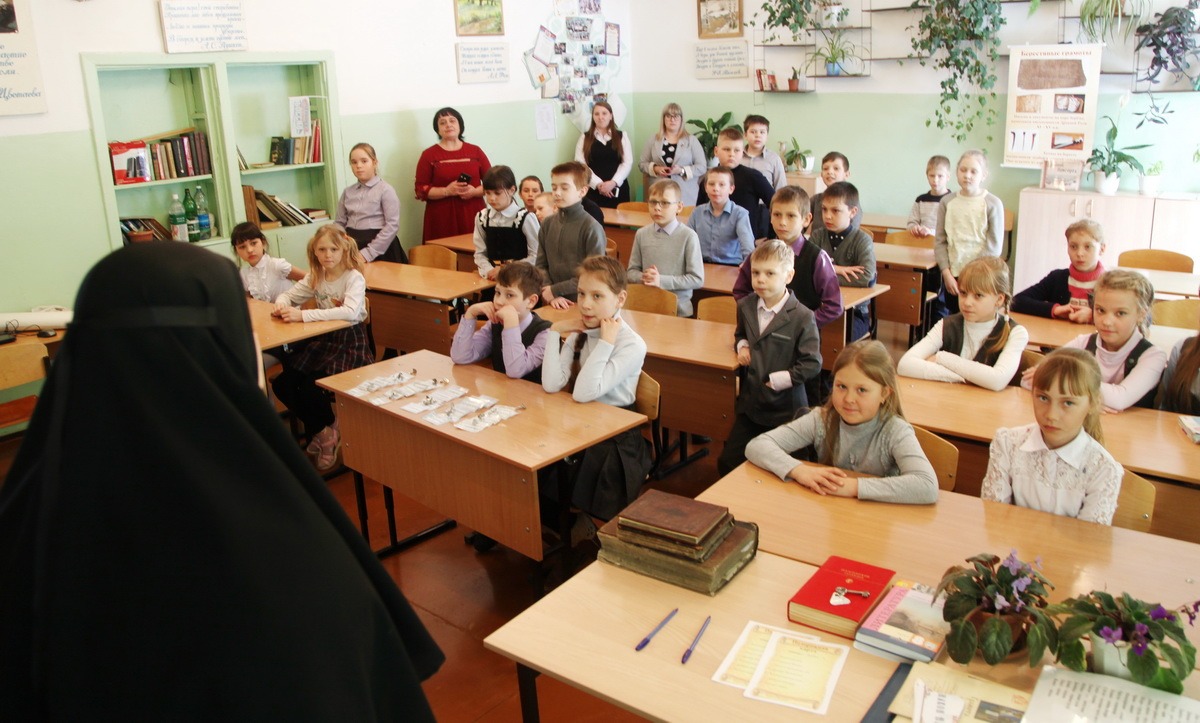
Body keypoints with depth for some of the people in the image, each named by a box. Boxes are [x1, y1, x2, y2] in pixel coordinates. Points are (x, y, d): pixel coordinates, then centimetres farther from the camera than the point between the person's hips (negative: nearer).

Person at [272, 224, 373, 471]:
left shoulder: (353, 278, -13)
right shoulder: (315, 277, 8)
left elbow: (350, 312, -31)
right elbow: (287, 295, 18)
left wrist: (303, 315, -32)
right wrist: (282, 304, -9)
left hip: (350, 342, -7)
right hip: (322, 340, 7)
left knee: (310, 386, -23)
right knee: (282, 384, -10)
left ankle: (328, 430, 8)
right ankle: (322, 431, 10)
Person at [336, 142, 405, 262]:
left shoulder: (385, 190, -6)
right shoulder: (347, 192, 9)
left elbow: (392, 225, -13)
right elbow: (339, 223, 10)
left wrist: (368, 253, -16)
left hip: (379, 248, -4)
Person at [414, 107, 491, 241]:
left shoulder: (475, 151, 10)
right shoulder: (429, 155, 4)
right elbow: (421, 190, -1)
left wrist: (474, 191, -10)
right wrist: (447, 191, -15)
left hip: (473, 216, 2)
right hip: (442, 220, -2)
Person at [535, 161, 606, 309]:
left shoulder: (591, 228, -9)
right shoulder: (548, 224, 5)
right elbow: (541, 265, 5)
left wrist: (555, 290, -11)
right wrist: (549, 295, -11)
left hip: (582, 303, -4)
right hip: (553, 303, 4)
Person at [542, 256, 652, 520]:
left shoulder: (632, 344, -16)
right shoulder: (579, 333, 1)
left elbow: (583, 392, -26)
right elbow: (552, 384, -14)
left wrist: (606, 343, -25)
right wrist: (556, 332, -12)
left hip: (614, 440, -5)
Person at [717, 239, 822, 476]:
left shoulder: (802, 317, -16)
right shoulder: (745, 307, 3)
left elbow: (812, 364, -15)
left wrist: (776, 380, -16)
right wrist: (742, 345, 3)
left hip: (785, 410, -5)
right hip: (750, 403, 5)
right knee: (727, 463, 8)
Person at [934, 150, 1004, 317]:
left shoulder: (992, 204, -4)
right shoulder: (947, 202, 5)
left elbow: (994, 247, -6)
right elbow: (940, 242, 5)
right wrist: (947, 273, -5)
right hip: (952, 277, 3)